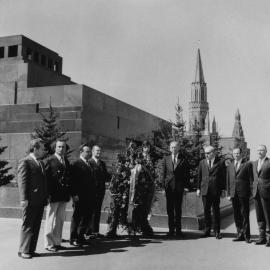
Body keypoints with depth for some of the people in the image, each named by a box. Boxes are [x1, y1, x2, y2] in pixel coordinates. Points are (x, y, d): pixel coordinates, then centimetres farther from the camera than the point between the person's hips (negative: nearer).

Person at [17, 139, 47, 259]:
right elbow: (22, 181, -12)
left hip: (40, 201, 7)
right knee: (27, 226, 1)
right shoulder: (25, 162, -7)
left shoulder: (41, 163, 18)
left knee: (36, 227, 10)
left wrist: (45, 197, 13)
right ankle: (23, 251, 10)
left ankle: (31, 250, 18)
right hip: (30, 201, -7)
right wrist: (24, 199, -17)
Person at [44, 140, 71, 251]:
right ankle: (49, 244, 9)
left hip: (64, 196, 6)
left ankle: (57, 242, 20)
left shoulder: (66, 161, 15)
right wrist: (48, 193, -16)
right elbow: (46, 177, -10)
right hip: (53, 194, -6)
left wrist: (69, 192, 10)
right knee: (51, 220, 1)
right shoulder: (50, 160, -4)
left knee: (60, 220, 11)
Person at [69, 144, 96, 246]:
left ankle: (80, 236, 25)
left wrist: (93, 194, 11)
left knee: (87, 217, 12)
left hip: (89, 197, 8)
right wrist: (75, 195, -20)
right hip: (80, 196, -7)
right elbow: (73, 181, -14)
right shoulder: (76, 164, -8)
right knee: (77, 217, 3)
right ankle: (73, 239, 13)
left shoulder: (89, 164, 16)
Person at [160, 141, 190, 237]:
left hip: (179, 187, -1)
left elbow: (187, 174, 4)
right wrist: (163, 186, -4)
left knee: (178, 209, 5)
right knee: (170, 209, 4)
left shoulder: (183, 159, 4)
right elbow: (162, 174, 5)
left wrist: (186, 186, -5)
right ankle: (171, 230, 12)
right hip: (169, 187, 1)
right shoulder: (166, 159, 7)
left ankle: (178, 230, 13)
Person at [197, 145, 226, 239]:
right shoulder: (202, 163, 10)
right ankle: (207, 231, 15)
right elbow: (199, 176, 13)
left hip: (216, 190, -3)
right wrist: (198, 188, 8)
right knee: (206, 211, 6)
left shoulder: (221, 162, 1)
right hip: (205, 190, 3)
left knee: (216, 211, 3)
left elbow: (223, 176, 2)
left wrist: (223, 189, -3)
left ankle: (217, 232, 13)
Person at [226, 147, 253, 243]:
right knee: (236, 215, 7)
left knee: (244, 215, -1)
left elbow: (251, 179, 0)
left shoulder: (247, 164, 2)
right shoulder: (230, 166, 15)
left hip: (244, 193, -4)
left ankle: (246, 235, 7)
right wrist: (228, 193, 8)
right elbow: (228, 180, 15)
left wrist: (251, 193, -6)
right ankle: (240, 234, 16)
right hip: (234, 194, 4)